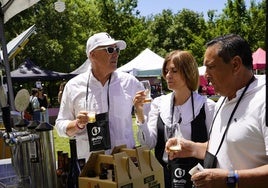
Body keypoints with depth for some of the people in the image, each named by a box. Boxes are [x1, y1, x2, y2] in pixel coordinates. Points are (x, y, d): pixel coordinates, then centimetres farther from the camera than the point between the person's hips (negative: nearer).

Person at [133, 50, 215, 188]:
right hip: (162, 175, 3)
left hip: (193, 176, -3)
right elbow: (149, 143, -4)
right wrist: (140, 114, -15)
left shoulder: (206, 106, -10)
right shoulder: (159, 103, 0)